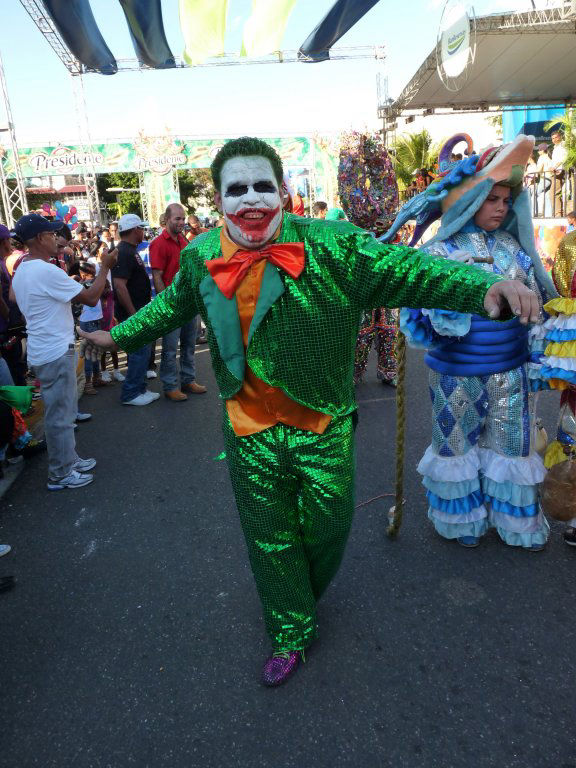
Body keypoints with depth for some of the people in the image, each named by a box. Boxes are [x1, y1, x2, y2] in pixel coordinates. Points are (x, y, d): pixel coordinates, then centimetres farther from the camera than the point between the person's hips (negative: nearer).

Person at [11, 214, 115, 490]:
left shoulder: (21, 271, 12)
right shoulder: (46, 271, -20)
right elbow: (91, 298, -18)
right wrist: (105, 267, -7)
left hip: (43, 350, 10)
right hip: (55, 352, -10)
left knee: (62, 410, 19)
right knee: (60, 414, 0)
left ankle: (69, 459, 31)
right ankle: (61, 474, 11)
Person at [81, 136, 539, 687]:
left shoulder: (330, 246, -14)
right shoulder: (200, 259, -1)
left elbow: (404, 270, -20)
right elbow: (171, 306, 18)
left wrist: (484, 287, -36)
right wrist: (120, 335, 29)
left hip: (324, 427, -1)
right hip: (249, 433, 2)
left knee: (327, 528, 18)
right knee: (269, 539, 15)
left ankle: (303, 598, 55)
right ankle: (290, 634, 42)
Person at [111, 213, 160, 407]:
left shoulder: (130, 251, 15)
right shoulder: (124, 253, -18)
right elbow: (119, 285, -25)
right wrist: (133, 314, -24)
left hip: (138, 310, 10)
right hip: (132, 312, -10)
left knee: (142, 351, 15)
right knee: (139, 352, -5)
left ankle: (139, 389, 25)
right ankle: (130, 394, 5)